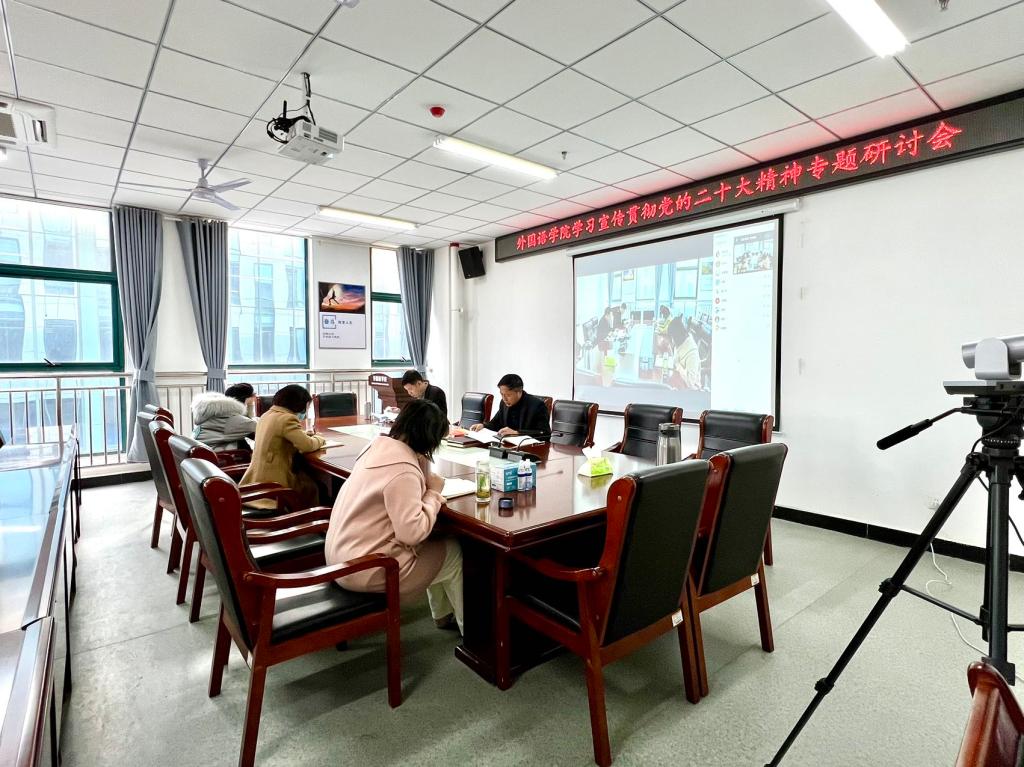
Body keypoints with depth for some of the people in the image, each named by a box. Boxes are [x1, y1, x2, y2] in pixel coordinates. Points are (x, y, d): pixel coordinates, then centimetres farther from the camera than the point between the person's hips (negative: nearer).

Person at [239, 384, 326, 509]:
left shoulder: (266, 415, 10)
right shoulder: (287, 418, -18)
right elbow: (308, 445, -19)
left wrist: (302, 433, 13)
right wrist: (319, 439, 1)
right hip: (271, 482, -9)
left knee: (305, 479, 18)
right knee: (312, 487, 5)